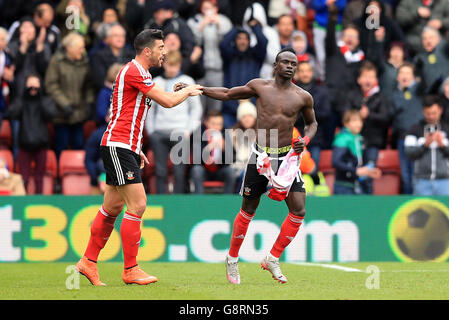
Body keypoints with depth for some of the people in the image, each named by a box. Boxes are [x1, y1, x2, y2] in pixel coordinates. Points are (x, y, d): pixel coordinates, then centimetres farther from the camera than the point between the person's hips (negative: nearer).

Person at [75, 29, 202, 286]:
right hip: (118, 146, -10)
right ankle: (131, 270, -9)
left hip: (124, 148, 10)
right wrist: (187, 91, 4)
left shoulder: (137, 72, 21)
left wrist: (136, 149, 24)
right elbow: (168, 101, -15)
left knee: (113, 207, 12)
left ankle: (89, 262, 18)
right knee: (138, 204, -12)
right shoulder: (134, 71, -13)